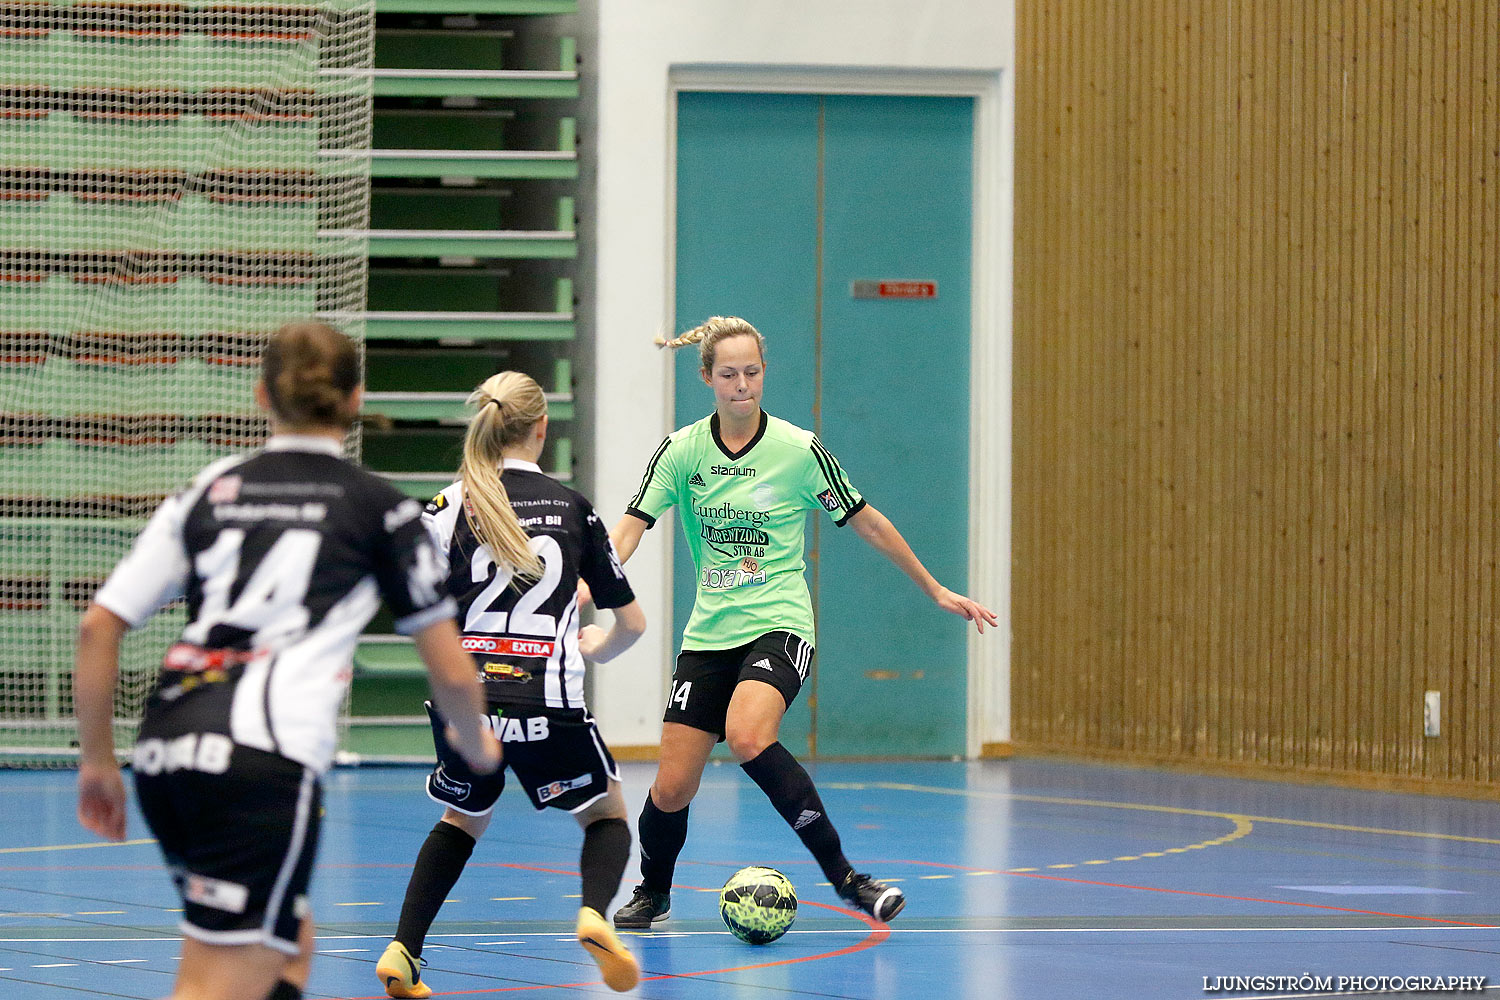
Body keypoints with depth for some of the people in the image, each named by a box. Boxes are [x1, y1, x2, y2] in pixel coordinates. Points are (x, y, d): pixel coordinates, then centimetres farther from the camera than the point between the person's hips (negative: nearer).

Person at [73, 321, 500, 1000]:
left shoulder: (208, 492, 18)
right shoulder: (382, 509, 10)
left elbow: (97, 627, 12)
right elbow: (450, 671, 13)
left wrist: (97, 760, 21)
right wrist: (476, 743, 34)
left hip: (165, 750, 5)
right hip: (267, 761, -5)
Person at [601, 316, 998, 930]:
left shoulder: (798, 450, -4)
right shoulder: (681, 452, 1)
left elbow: (867, 524, 6)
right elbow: (629, 529, -6)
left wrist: (936, 591, 11)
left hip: (779, 625, -3)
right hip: (710, 633, 3)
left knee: (748, 738, -33)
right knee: (671, 788, -3)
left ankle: (841, 873, -24)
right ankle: (652, 894, 27)